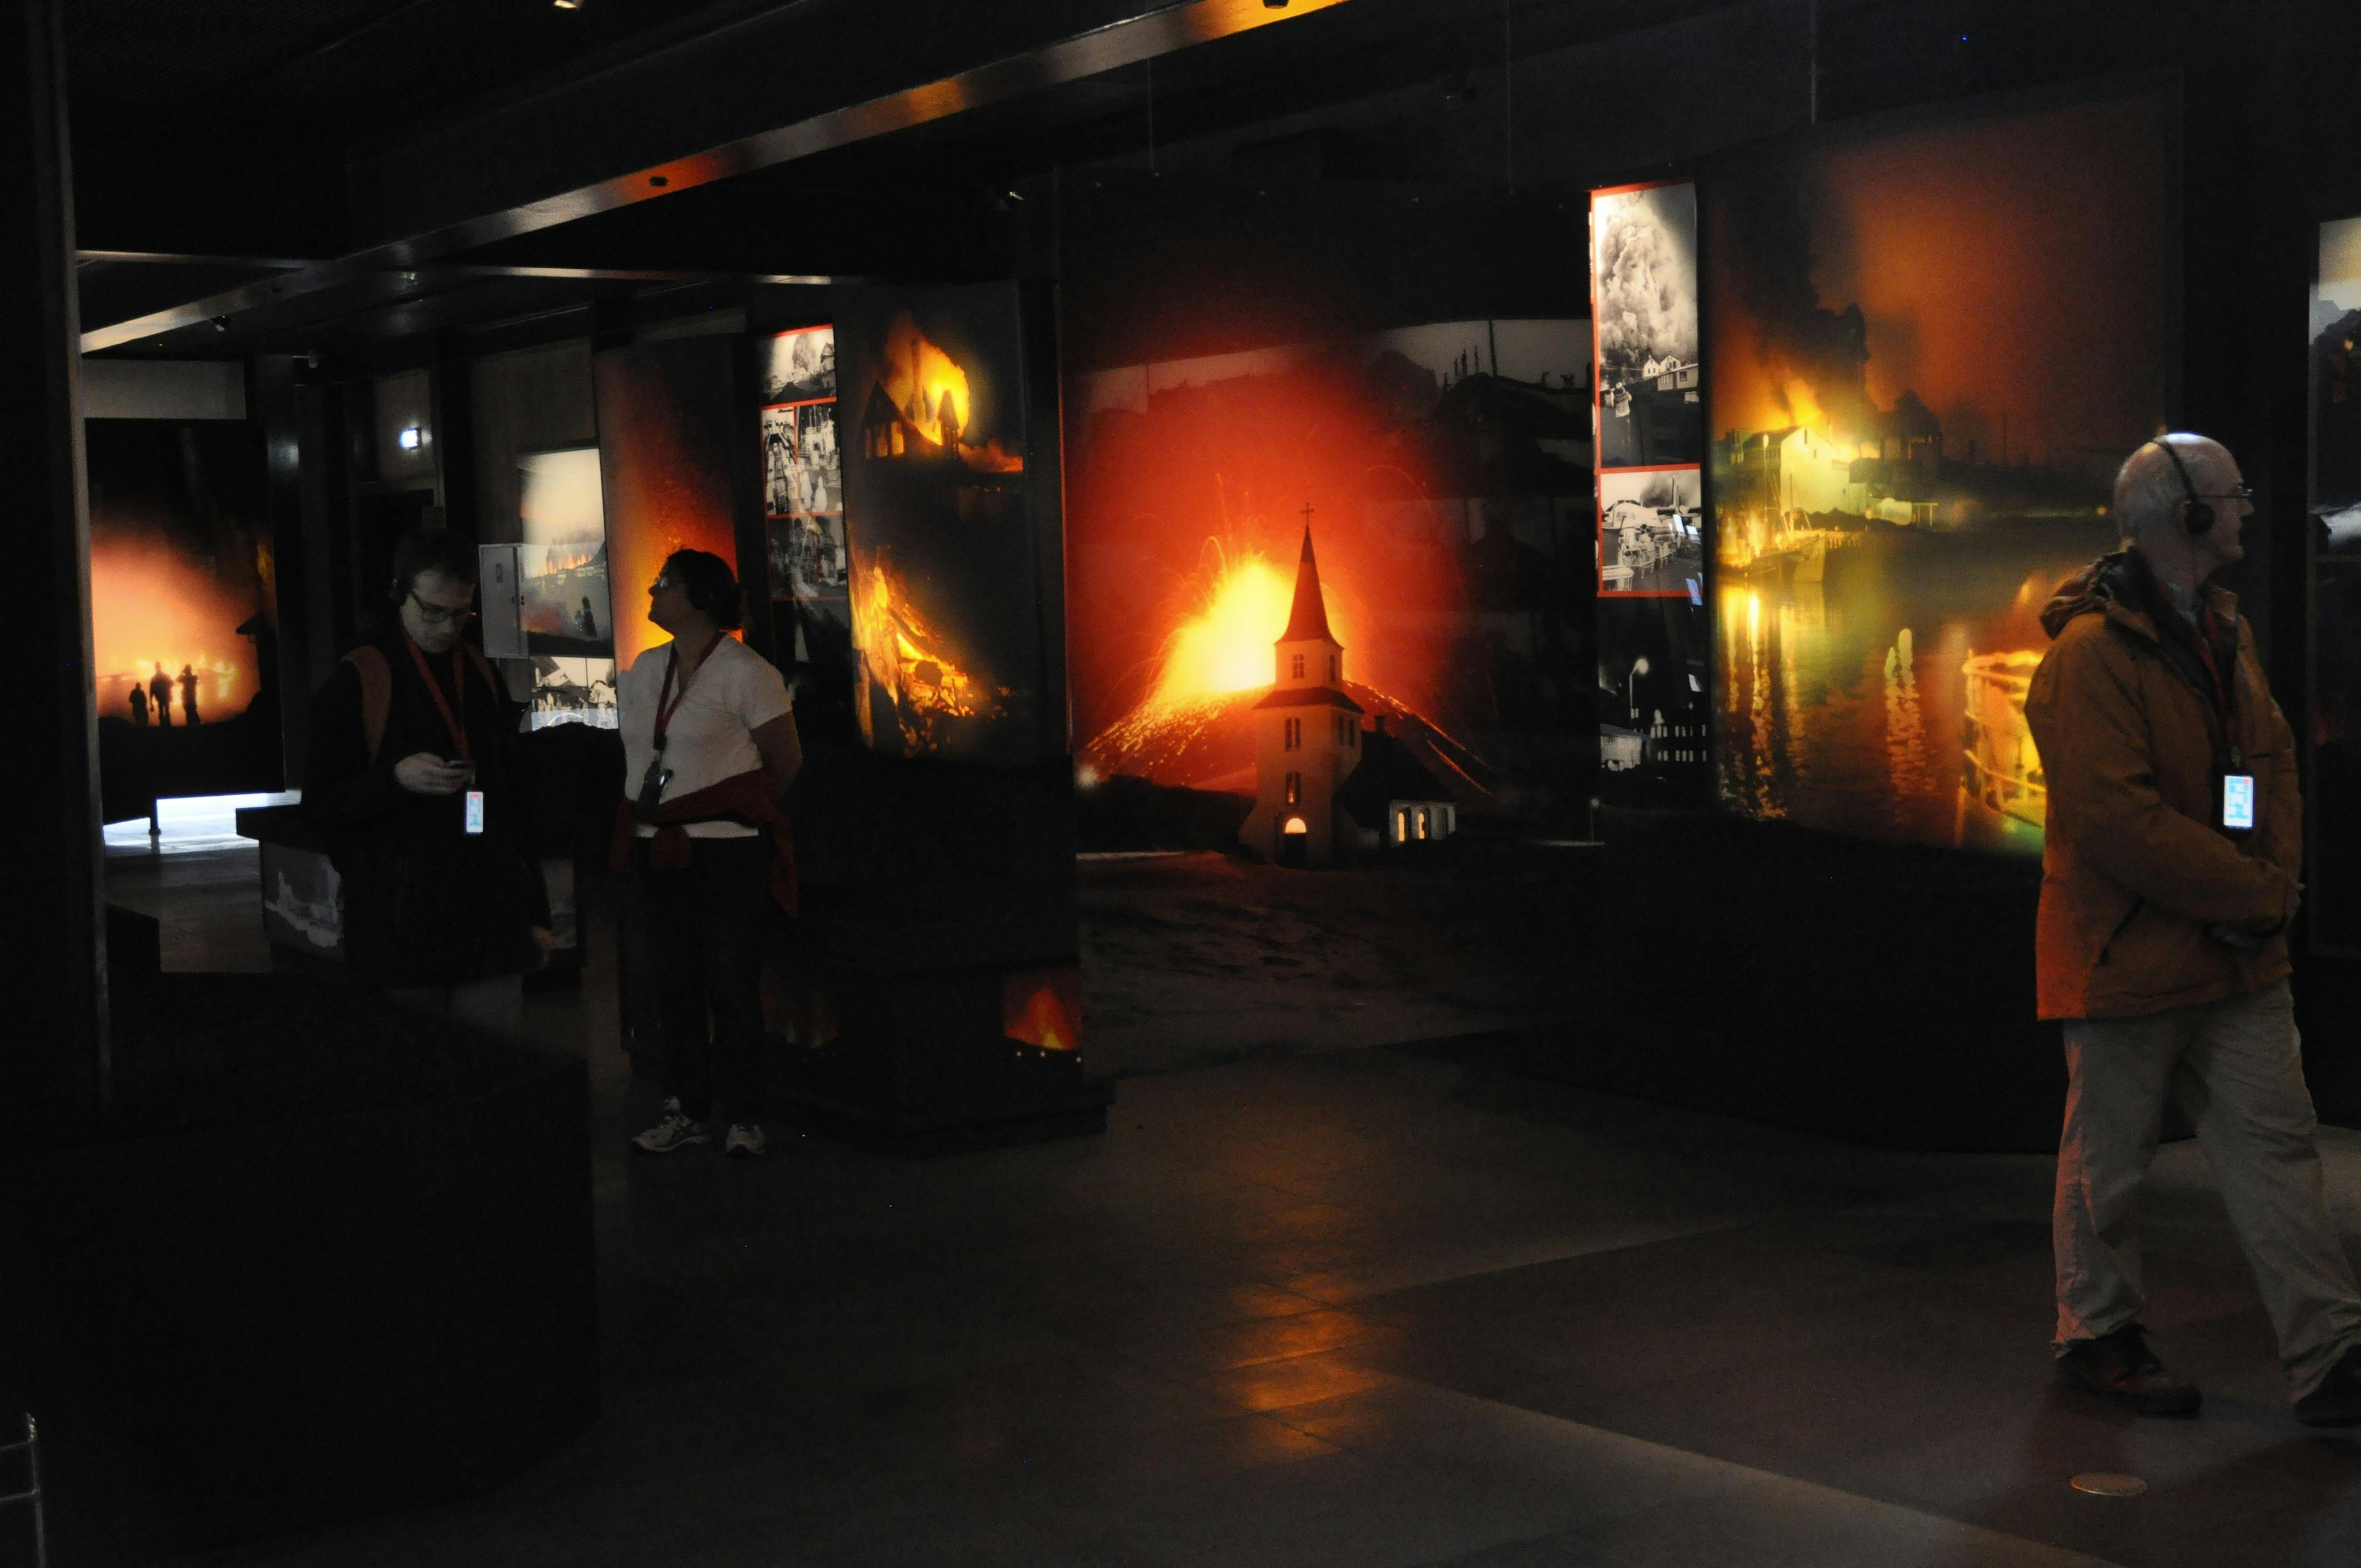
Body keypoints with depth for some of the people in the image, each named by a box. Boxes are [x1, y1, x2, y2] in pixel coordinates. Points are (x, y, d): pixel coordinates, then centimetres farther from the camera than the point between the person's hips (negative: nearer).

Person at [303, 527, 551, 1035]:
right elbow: (319, 806, 0)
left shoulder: (483, 677, 15)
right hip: (400, 928, -4)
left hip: (491, 920, 4)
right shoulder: (357, 680, 1)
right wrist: (395, 780, -18)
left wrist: (535, 910, 19)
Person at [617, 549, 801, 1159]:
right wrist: (641, 823, 15)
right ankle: (687, 1109, 18)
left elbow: (786, 759, -3)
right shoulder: (645, 669, 12)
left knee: (733, 985, -3)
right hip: (660, 851, 7)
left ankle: (742, 1117, 7)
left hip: (728, 851, -6)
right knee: (673, 983, 9)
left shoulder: (744, 671, -8)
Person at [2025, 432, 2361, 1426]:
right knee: (2109, 1158, 6)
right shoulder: (2089, 654, -18)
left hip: (2237, 956, 8)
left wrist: (2275, 882, -5)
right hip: (2128, 959, -8)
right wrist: (2250, 891, -17)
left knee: (2277, 1143, 7)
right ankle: (2096, 1337, 23)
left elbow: (2273, 763, 13)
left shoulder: (2223, 633, 11)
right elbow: (2114, 820, -23)